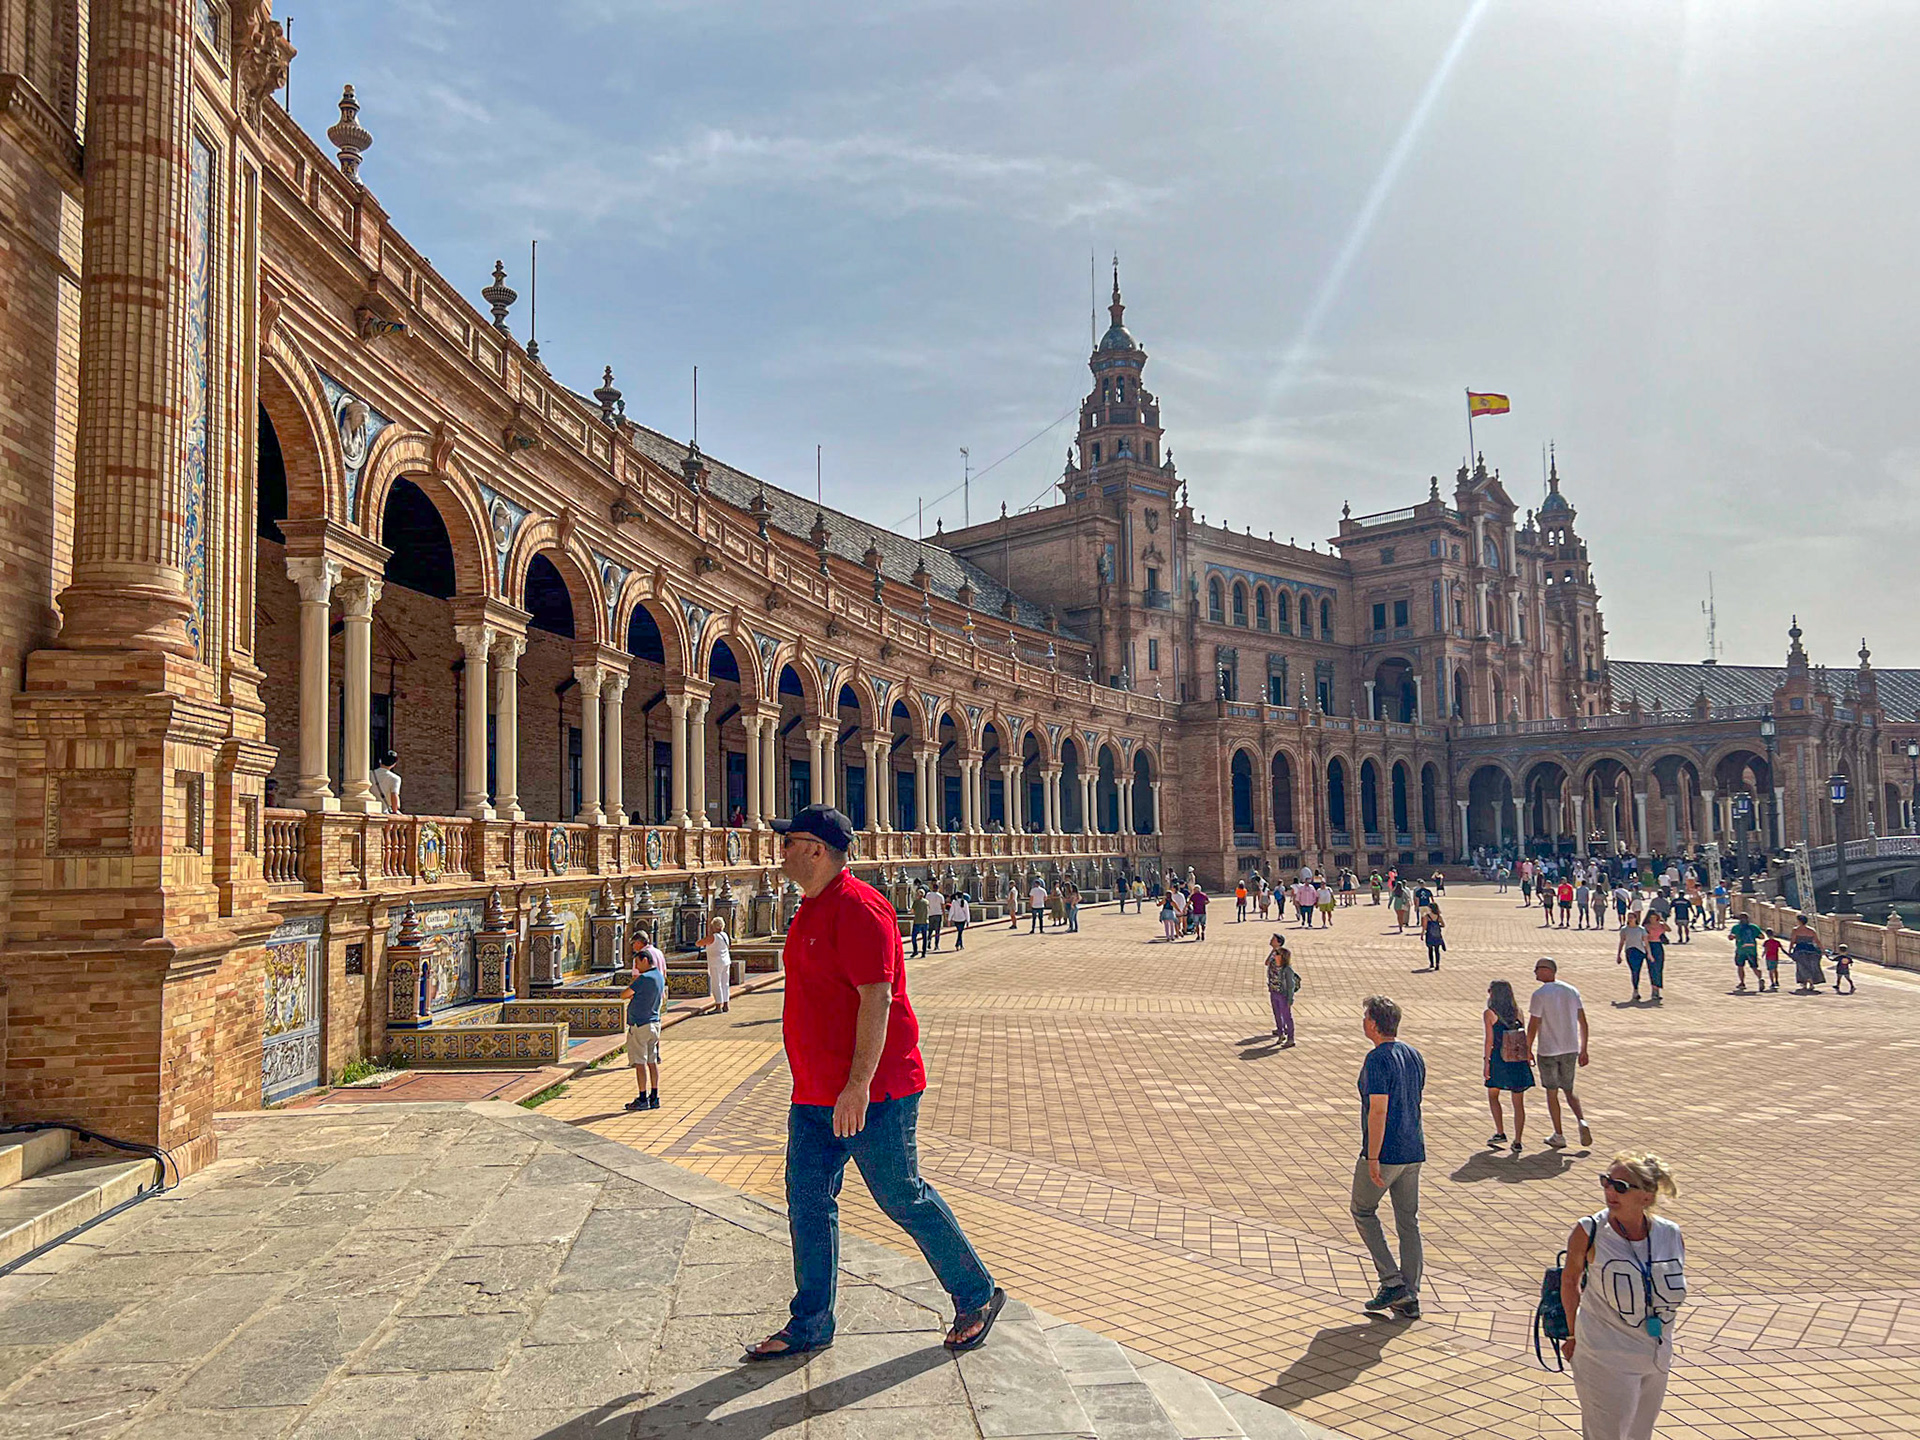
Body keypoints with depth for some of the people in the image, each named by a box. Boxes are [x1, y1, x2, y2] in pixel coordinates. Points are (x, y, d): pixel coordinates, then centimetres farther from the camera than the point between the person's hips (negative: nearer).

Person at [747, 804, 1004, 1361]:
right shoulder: (813, 911, 13)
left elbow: (877, 999, -24)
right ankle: (810, 1324, 22)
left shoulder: (858, 908, -19)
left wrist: (858, 1085, -27)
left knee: (904, 1199, 2)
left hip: (871, 1092, -9)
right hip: (816, 1093, 10)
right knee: (807, 1198, 10)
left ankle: (977, 1296, 20)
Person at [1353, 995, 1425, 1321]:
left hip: (1384, 1154, -8)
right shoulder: (1414, 1055, 8)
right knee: (1408, 1222, 11)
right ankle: (1409, 1300, 15)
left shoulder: (1378, 1060, -19)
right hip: (1413, 1151, 8)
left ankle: (1392, 1282, 6)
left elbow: (1378, 1111, -23)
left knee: (1362, 1210, 12)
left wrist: (1372, 1159, -19)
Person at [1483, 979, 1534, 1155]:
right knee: (1518, 1102, 7)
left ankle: (1500, 1133, 11)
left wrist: (1486, 1062, -6)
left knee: (1493, 1095, 18)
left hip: (1499, 1060, -3)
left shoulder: (1489, 1014, -6)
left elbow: (1489, 1040, -10)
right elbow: (1525, 1036, 4)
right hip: (1519, 1061, 3)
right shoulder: (1517, 1012, 5)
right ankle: (1517, 1141, 6)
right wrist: (1528, 1055, 13)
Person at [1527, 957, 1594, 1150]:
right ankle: (1582, 1122, -6)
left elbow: (1533, 1027, -12)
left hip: (1547, 1051, -4)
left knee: (1552, 1092, 9)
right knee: (1569, 1091, 18)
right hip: (1571, 1049, 5)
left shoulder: (1539, 995, -12)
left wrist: (1528, 1050, 0)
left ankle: (1559, 1136, 13)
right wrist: (1583, 1050, 12)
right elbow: (1583, 1023, 5)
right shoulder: (1572, 991, 4)